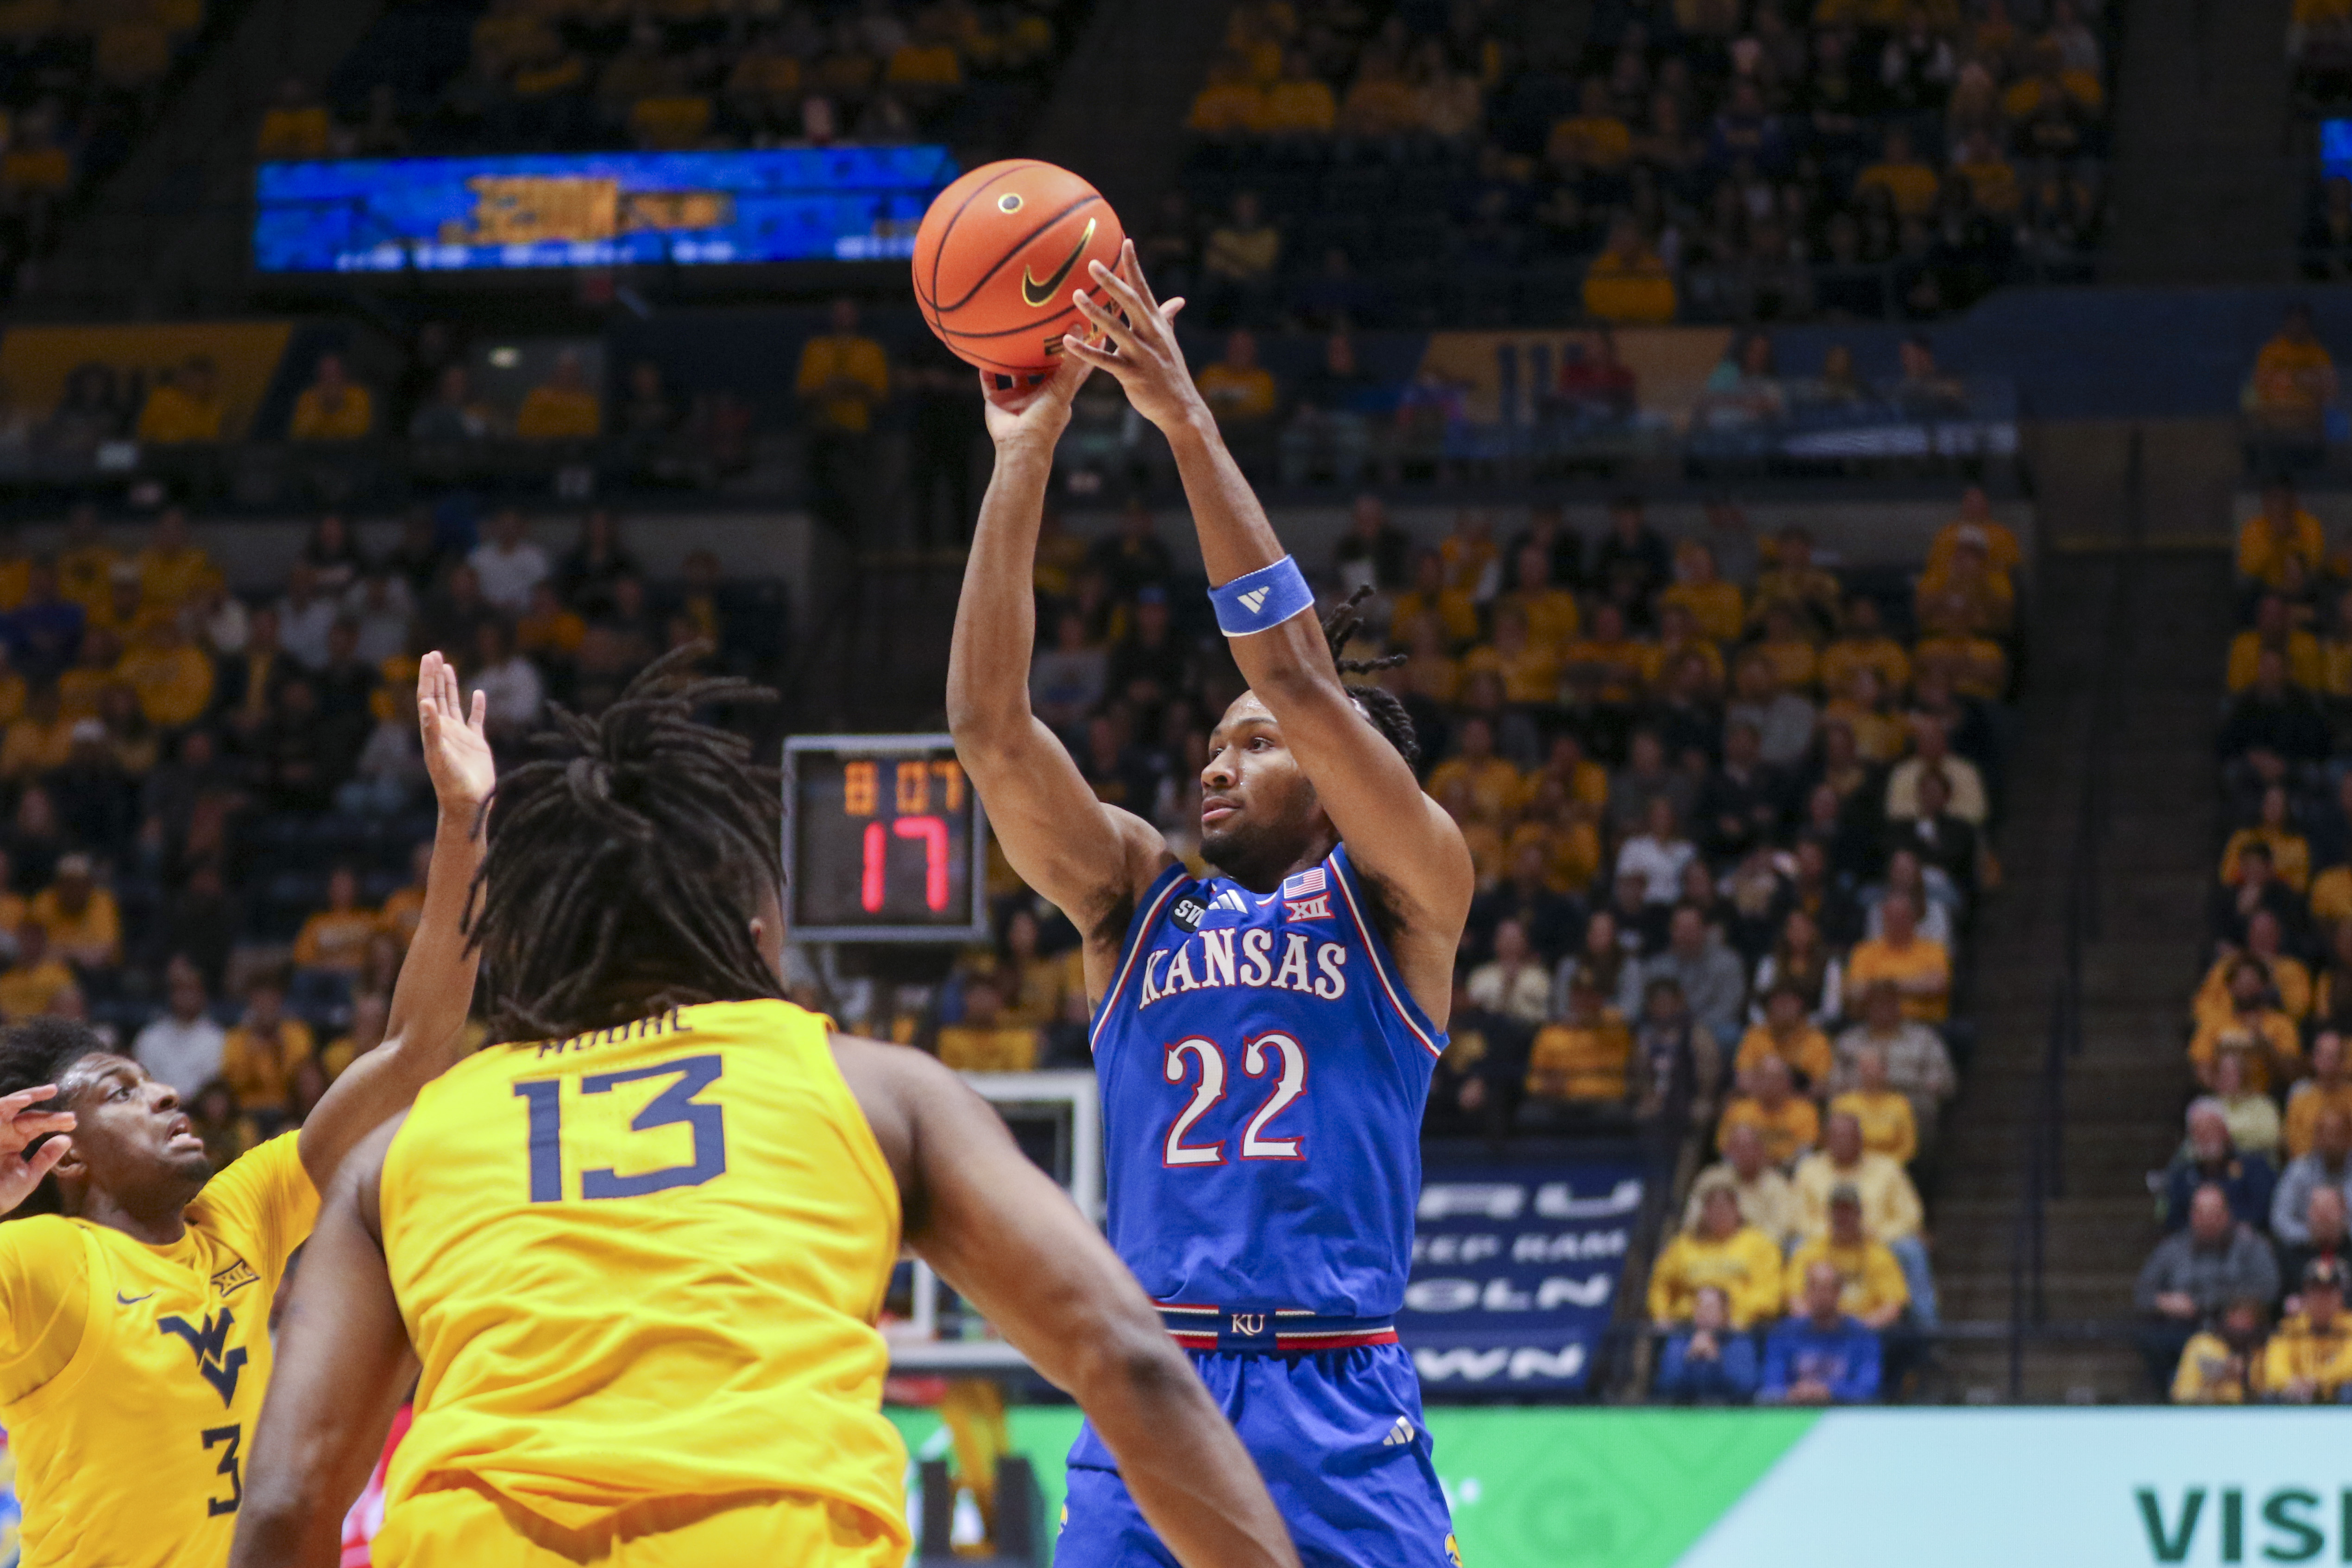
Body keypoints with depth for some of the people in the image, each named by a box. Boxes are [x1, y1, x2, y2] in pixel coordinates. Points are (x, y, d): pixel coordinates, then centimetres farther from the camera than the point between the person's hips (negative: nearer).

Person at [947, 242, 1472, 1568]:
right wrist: (1023, 462, -2)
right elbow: (992, 729, 5)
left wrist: (1189, 424, -9)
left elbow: (1296, 676, -6)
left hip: (1341, 1417, -3)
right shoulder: (1140, 901, 17)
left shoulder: (1400, 898, 7)